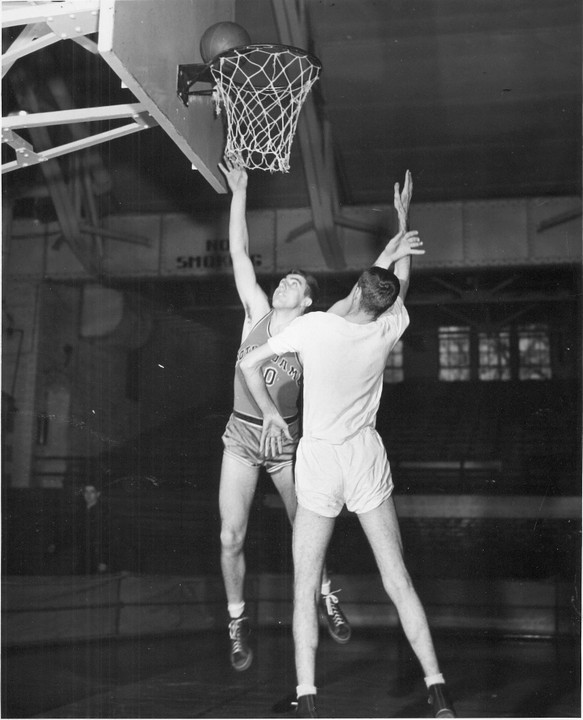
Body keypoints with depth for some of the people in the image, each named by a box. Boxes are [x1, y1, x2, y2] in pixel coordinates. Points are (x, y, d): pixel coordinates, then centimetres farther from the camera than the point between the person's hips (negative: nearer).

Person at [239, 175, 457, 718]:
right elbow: (396, 283, 17)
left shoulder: (313, 326, -11)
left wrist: (271, 416, 10)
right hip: (368, 459, 2)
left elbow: (249, 363, -3)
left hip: (318, 460, -2)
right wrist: (402, 220, 30)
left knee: (305, 587, 6)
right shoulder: (386, 331, -4)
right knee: (398, 581, 7)